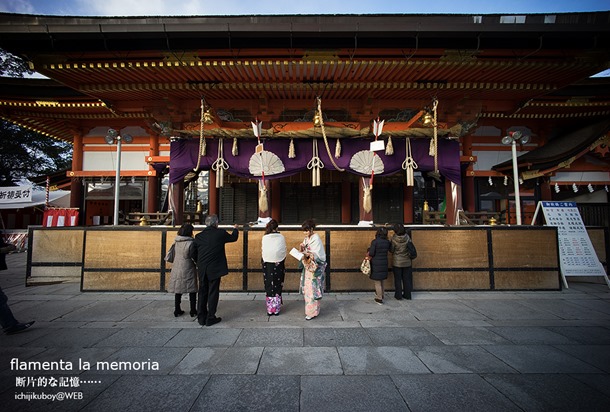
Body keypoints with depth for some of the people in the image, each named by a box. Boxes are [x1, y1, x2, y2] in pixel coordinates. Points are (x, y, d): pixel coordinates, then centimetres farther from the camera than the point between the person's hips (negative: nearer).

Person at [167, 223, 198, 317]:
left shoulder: (176, 242, 2)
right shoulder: (191, 243, -17)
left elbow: (173, 255, 10)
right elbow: (193, 257, -15)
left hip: (177, 269, 5)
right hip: (188, 270, -5)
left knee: (178, 289, 14)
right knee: (192, 290, 7)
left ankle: (177, 310, 22)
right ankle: (193, 311, 13)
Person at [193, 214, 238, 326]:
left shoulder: (199, 236, 3)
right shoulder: (220, 233, -7)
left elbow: (194, 254, 6)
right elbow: (233, 237, 12)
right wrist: (235, 229, 31)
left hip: (202, 270, 4)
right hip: (215, 269, -4)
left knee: (202, 292, 13)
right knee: (213, 292, 5)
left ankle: (201, 318, 22)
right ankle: (210, 318, 10)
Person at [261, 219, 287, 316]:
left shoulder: (265, 237, -6)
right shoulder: (281, 237, -4)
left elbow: (263, 251, -4)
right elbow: (284, 251, -1)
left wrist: (264, 261, 11)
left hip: (267, 264, 0)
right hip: (279, 264, 0)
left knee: (269, 286, 8)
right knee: (277, 287, 8)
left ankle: (270, 309, 13)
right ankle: (276, 309, 13)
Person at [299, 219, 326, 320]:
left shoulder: (316, 239, -14)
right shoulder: (306, 239, 10)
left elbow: (318, 255, -18)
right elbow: (305, 253, 12)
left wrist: (308, 254, -32)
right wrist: (302, 248, -8)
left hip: (315, 268, -8)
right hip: (307, 267, 8)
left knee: (312, 289, -3)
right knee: (307, 288, 12)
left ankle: (312, 312, 6)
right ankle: (309, 308, 25)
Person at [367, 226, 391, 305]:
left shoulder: (375, 242, -19)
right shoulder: (387, 242, -2)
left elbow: (371, 253, -18)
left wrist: (369, 250, 1)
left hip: (376, 264, -6)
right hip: (384, 263, 6)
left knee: (377, 282, 6)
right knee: (381, 281, 24)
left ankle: (380, 299, 15)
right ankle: (381, 294, 40)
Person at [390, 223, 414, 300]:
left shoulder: (393, 239, -19)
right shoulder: (407, 237, -12)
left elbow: (391, 250, -10)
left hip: (397, 262, -2)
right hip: (407, 262, 3)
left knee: (398, 279, 10)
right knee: (407, 278, 15)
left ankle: (398, 295, 17)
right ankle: (407, 295, 23)